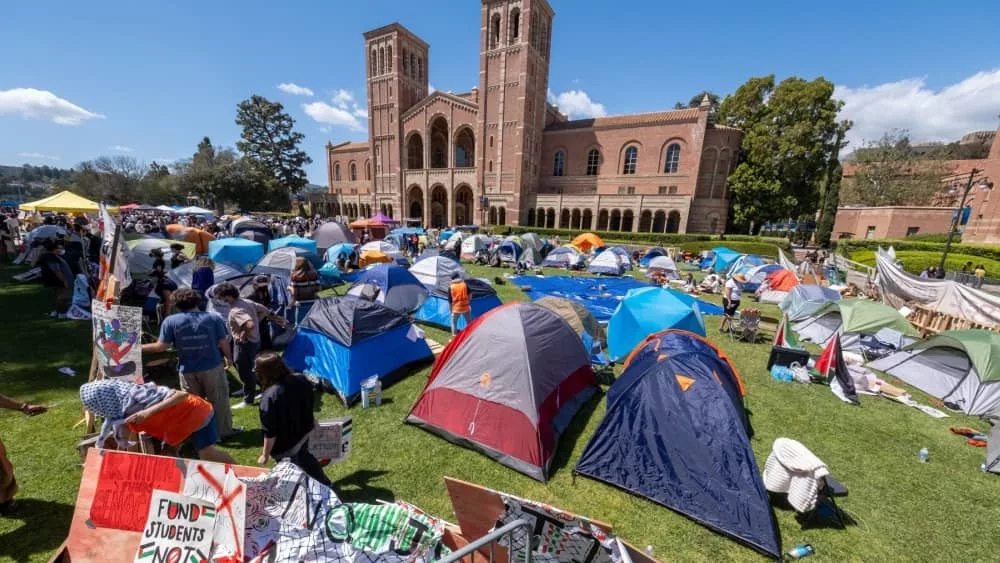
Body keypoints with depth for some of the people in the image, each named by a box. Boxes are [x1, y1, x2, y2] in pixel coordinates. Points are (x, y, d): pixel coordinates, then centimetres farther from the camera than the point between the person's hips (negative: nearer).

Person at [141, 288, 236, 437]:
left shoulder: (171, 321, -6)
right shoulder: (214, 318, -8)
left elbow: (162, 346, -7)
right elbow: (223, 343, -6)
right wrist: (229, 358, 10)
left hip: (188, 370, 1)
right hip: (213, 367, -1)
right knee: (219, 400, 11)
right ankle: (224, 431, 19)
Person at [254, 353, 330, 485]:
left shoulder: (270, 396, -33)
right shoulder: (299, 381, -14)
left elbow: (270, 432, -24)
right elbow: (308, 404, 6)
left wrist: (265, 455, -8)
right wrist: (311, 421, 24)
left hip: (285, 447, -7)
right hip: (303, 433, 7)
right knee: (305, 458, 32)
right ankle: (323, 484, 49)